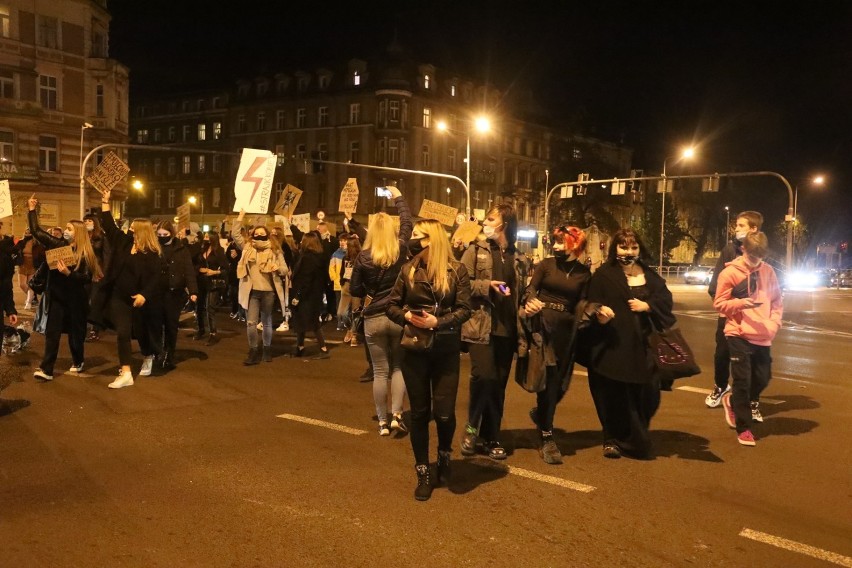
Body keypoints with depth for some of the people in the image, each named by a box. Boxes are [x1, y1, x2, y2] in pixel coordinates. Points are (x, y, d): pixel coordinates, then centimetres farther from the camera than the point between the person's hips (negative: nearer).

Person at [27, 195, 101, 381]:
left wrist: (68, 273, -28)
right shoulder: (58, 245, 3)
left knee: (75, 332, 11)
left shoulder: (85, 253, -9)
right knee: (52, 332, -2)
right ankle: (46, 369, -4)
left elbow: (87, 278, -15)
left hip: (75, 299, -3)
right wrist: (32, 210, 3)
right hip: (56, 295, 3)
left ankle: (78, 362, 32)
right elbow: (36, 231, 6)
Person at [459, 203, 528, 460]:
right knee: (483, 377, -15)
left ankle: (490, 437, 21)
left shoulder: (518, 258, 12)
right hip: (481, 326, -4)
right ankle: (472, 428, 8)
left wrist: (522, 327, 8)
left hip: (507, 330, 4)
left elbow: (521, 294, 17)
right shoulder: (476, 250, 2)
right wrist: (486, 285, -17)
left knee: (499, 384, 8)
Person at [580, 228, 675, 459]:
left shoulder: (649, 274, 13)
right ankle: (613, 440, 18)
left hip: (642, 344, 4)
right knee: (615, 396, 1)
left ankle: (636, 437, 26)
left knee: (646, 394, 2)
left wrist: (647, 305, -8)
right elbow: (592, 304, -4)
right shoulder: (603, 275, -1)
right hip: (612, 344, -4)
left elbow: (666, 298, 9)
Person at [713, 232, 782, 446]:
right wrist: (740, 303, -21)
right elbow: (719, 303, -4)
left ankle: (732, 401, 37)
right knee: (742, 381, -1)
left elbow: (776, 301, 12)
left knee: (762, 379, 11)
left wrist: (774, 323, -3)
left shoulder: (768, 271, 5)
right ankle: (744, 428, 11)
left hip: (763, 337, 4)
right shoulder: (730, 272, -7)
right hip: (739, 335, -4)